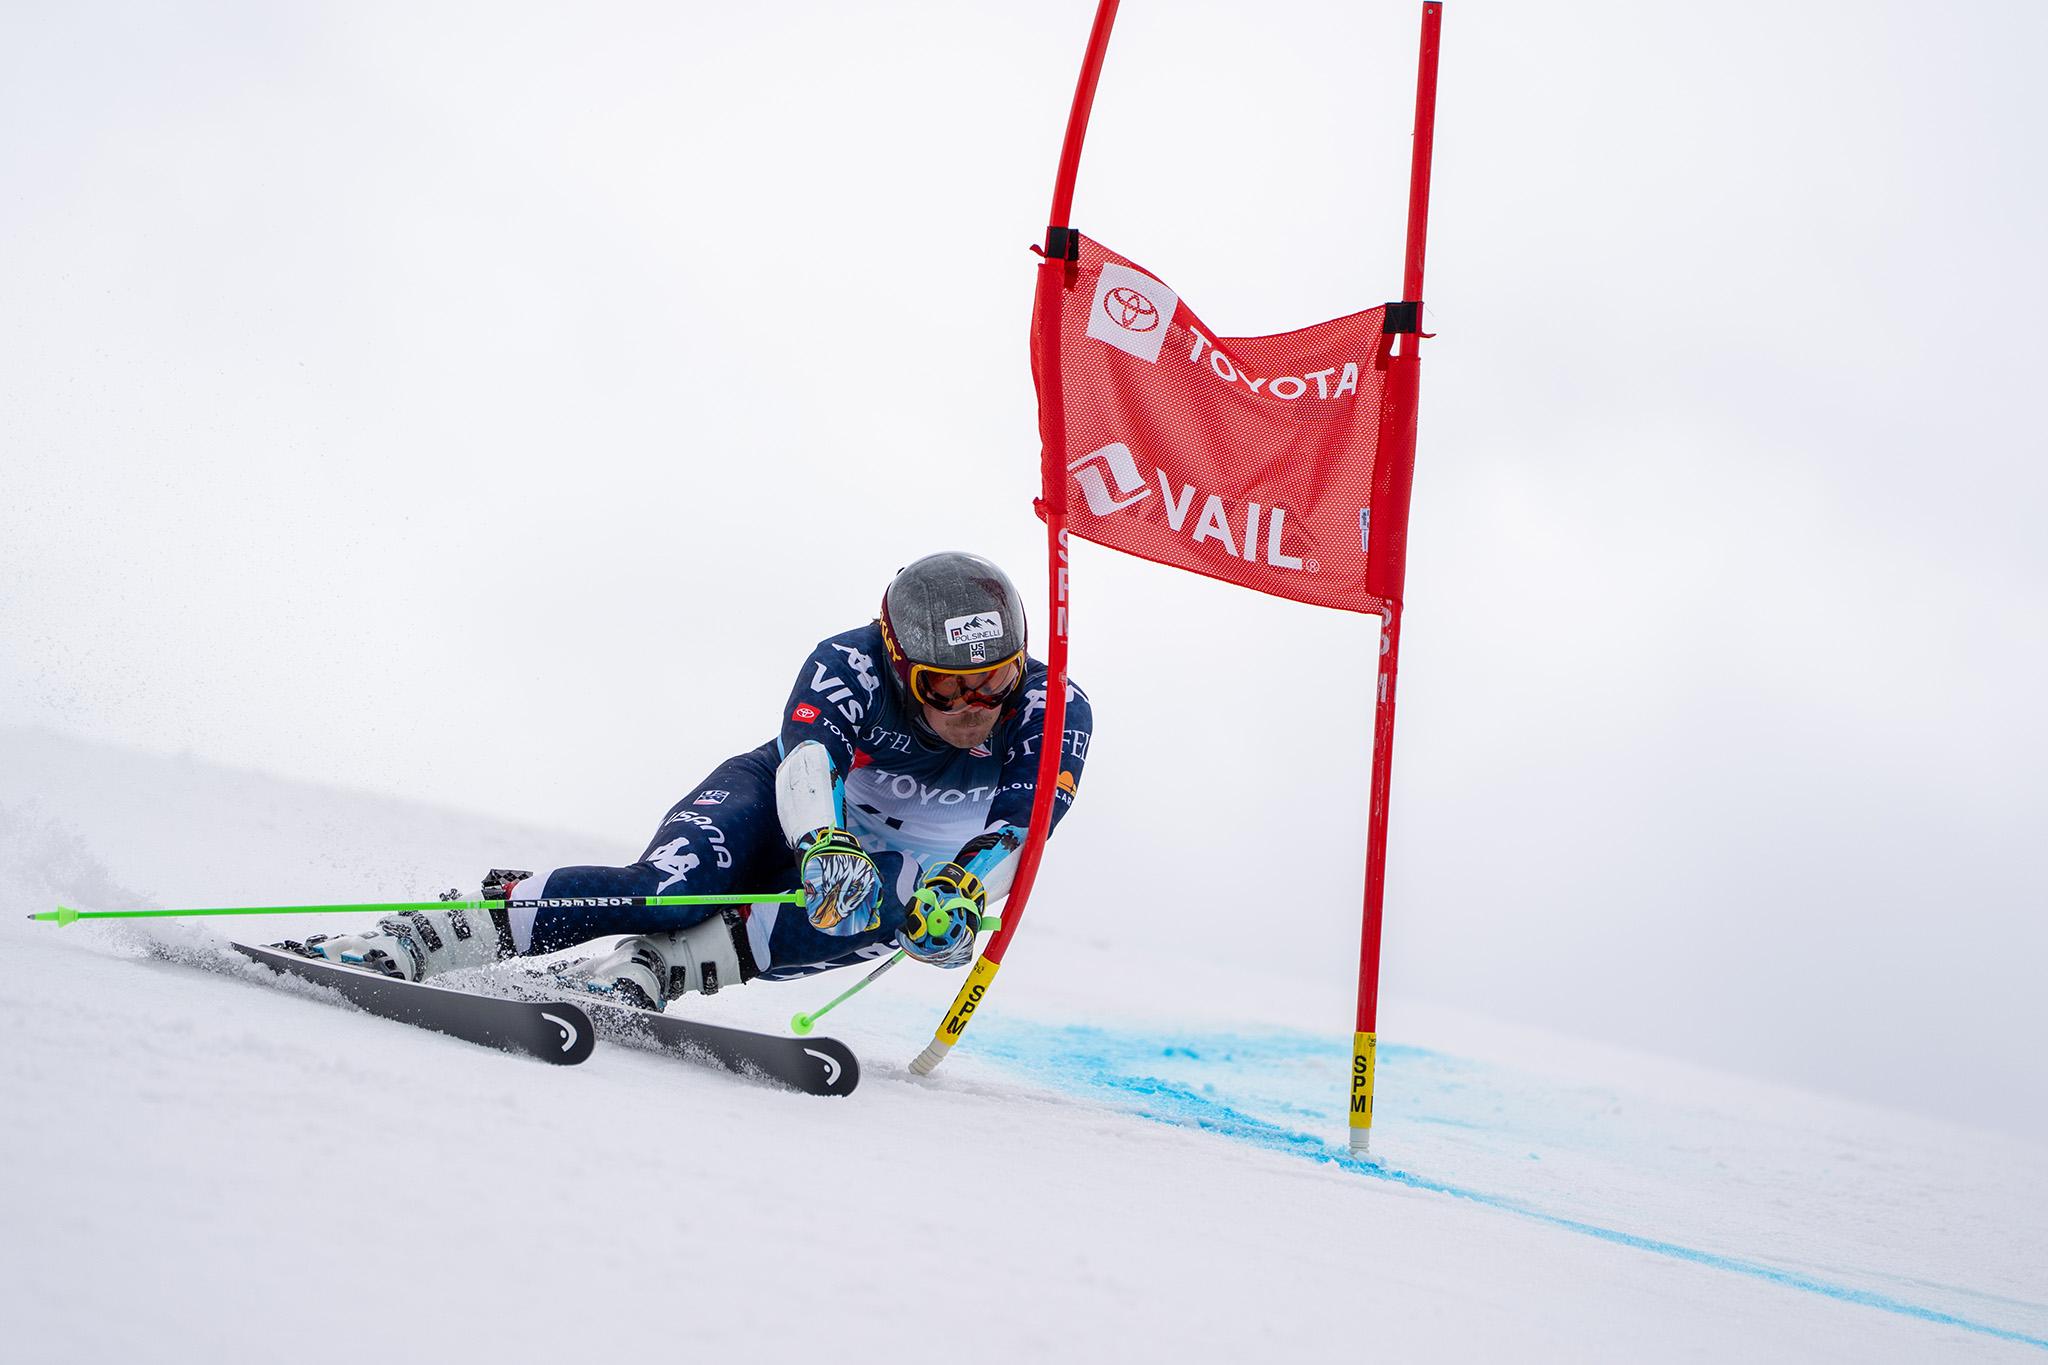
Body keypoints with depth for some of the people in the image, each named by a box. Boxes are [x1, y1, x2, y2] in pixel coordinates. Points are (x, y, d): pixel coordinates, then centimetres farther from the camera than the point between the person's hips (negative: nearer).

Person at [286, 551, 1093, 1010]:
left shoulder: (1053, 712, -22)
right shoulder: (851, 665, -27)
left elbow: (1016, 829, -35)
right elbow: (809, 752, -45)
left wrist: (963, 893, -57)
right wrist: (825, 845, -67)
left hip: (900, 866, 1)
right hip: (786, 811, -1)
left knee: (882, 913, -40)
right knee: (664, 891, -34)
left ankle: (649, 970, -41)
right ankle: (413, 940, -31)